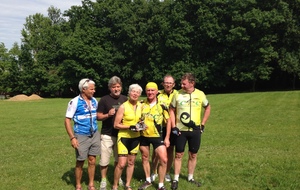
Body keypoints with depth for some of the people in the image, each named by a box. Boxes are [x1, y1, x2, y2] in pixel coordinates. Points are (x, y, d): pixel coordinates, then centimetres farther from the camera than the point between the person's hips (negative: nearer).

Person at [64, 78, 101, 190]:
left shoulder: (94, 101, 4)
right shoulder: (74, 102, -12)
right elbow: (67, 120, -12)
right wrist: (72, 137, -17)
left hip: (95, 135, 4)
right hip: (81, 136, -4)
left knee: (92, 161, 9)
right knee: (80, 162, 7)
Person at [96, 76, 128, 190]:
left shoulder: (125, 99, 6)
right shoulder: (104, 100, -6)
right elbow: (98, 117, -6)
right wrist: (108, 115, -24)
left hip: (121, 134, 3)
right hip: (107, 135, -3)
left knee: (119, 159, 15)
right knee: (104, 160, 3)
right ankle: (103, 180, 20)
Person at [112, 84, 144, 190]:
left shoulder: (140, 106, 1)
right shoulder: (123, 107, -15)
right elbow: (116, 125, -14)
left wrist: (141, 123, -4)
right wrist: (130, 127, -23)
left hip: (135, 138, 5)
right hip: (124, 137, -5)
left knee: (131, 162, 13)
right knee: (121, 164, -7)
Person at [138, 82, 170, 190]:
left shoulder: (162, 105, -6)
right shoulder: (141, 105, -1)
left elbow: (168, 121, 0)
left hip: (157, 136, -2)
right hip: (143, 136, 2)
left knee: (164, 160, -8)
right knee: (145, 158, 14)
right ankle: (148, 181, 34)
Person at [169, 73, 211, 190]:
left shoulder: (200, 94, -5)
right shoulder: (178, 94, -6)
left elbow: (207, 108, 10)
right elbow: (172, 110, 2)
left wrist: (202, 124, 5)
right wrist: (174, 127, -7)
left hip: (195, 130, 1)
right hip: (180, 130, -1)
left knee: (193, 155, 11)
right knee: (178, 155, 5)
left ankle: (190, 178, 27)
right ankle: (176, 179, 17)